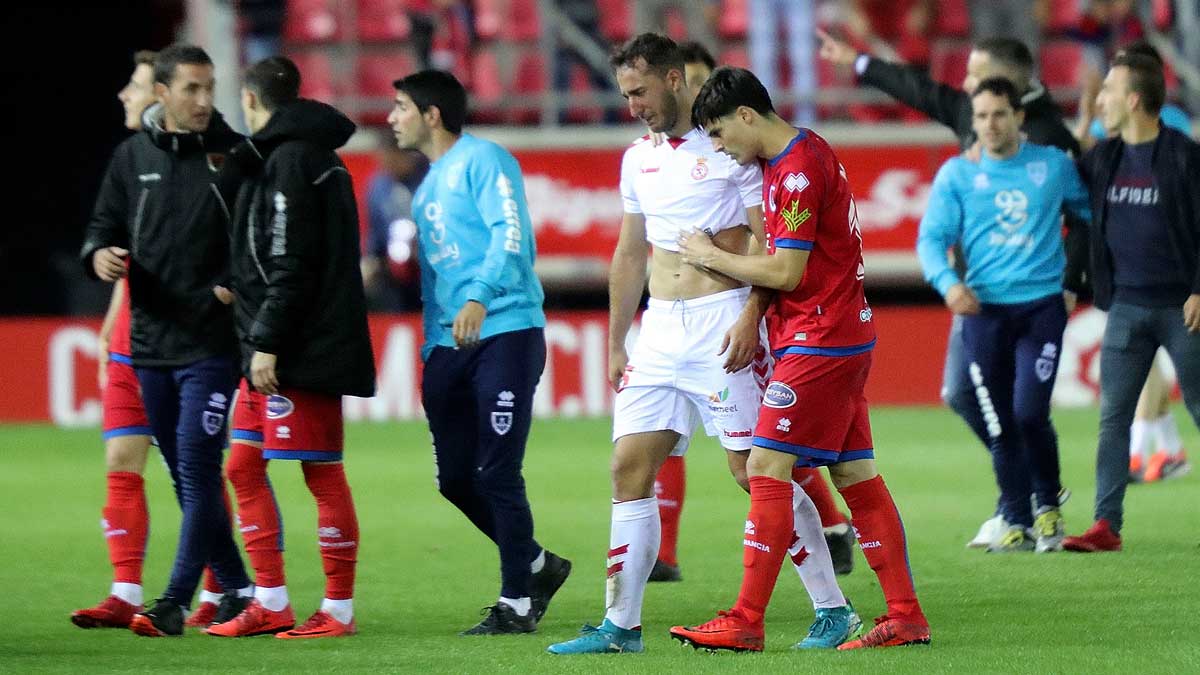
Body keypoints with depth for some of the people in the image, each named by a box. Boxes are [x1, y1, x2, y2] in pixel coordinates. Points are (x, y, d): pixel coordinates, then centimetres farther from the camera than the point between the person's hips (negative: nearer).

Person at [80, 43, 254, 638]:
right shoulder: (132, 157, 8)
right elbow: (104, 227, 15)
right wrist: (100, 255, -7)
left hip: (212, 342, -5)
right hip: (151, 342, 5)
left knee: (197, 472, -10)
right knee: (188, 476, 11)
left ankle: (175, 600, -9)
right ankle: (235, 589, 21)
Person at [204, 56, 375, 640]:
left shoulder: (291, 160, -13)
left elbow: (293, 264, -19)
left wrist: (267, 342, -19)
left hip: (303, 351, -10)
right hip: (274, 350, 10)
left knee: (323, 474, -4)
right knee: (244, 466, 11)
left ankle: (338, 609, -1)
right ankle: (270, 602, 14)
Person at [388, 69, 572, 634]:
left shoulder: (482, 160, -4)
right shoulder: (426, 188, 24)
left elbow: (511, 232, -18)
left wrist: (480, 296, -31)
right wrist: (431, 353, 23)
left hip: (505, 333, -9)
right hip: (449, 346, 9)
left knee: (496, 475, -9)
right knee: (456, 478, 5)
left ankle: (516, 603, -2)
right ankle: (536, 566, 23)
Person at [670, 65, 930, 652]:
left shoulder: (799, 171, -17)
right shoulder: (797, 157, 15)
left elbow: (785, 272, -18)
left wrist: (711, 257, -6)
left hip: (819, 340, -10)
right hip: (844, 336, 10)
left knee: (767, 470, -11)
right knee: (856, 475, 9)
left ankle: (746, 622, -12)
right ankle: (906, 615, 8)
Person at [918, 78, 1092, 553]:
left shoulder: (1054, 165, 5)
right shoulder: (957, 174, 4)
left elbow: (1091, 211, 19)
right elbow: (931, 237, -1)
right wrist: (948, 281, -19)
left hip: (1041, 305, -1)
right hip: (984, 311, 1)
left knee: (1030, 412, -14)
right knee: (1000, 425, 2)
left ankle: (1048, 505, 8)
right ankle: (1017, 523, 13)